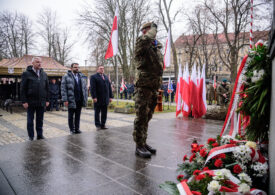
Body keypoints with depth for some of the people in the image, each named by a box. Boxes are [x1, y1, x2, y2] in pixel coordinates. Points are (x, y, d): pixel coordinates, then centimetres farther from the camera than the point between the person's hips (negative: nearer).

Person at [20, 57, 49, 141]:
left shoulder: (44, 74, 11)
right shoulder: (26, 73, -2)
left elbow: (47, 88, 13)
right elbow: (22, 89, -4)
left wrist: (47, 100, 7)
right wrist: (24, 101, -10)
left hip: (41, 102, 3)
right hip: (31, 102, -3)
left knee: (40, 120, 10)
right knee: (30, 120, 7)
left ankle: (40, 135, 20)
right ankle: (31, 137, 18)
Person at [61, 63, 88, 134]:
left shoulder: (82, 76, 12)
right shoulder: (66, 77, -1)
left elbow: (85, 88, 13)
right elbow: (63, 89, -6)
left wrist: (85, 98, 5)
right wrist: (65, 100, -13)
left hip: (80, 100, 3)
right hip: (71, 100, -3)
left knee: (78, 115, 9)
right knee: (71, 115, 7)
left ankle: (77, 129, 18)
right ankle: (72, 129, 18)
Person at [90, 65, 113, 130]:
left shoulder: (106, 77, 19)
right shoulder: (93, 77, 0)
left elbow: (109, 87, 17)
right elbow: (92, 88, -9)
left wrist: (110, 96, 10)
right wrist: (94, 97, -17)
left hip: (105, 99, 5)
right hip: (98, 99, -5)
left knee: (104, 113, 7)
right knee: (97, 112, 4)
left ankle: (103, 125, 15)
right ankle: (98, 125, 13)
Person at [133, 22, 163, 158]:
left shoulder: (157, 47, 19)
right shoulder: (141, 44, -4)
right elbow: (145, 39, -31)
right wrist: (153, 29, -9)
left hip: (154, 88, 8)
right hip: (143, 87, -8)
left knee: (147, 117, 14)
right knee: (141, 117, -4)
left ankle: (144, 143, 25)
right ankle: (139, 146, 5)